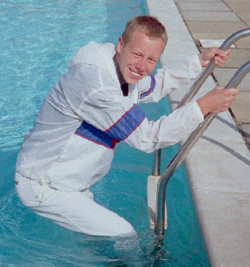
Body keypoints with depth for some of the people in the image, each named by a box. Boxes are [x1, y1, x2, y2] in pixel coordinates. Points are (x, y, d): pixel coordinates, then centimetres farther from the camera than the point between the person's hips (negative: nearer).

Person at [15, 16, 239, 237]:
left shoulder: (125, 72, -2)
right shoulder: (94, 82, -31)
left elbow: (155, 86, 23)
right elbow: (147, 138, -29)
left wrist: (200, 61, 15)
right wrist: (204, 106, -28)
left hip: (69, 183, 9)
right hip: (42, 187, -9)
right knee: (124, 237, -9)